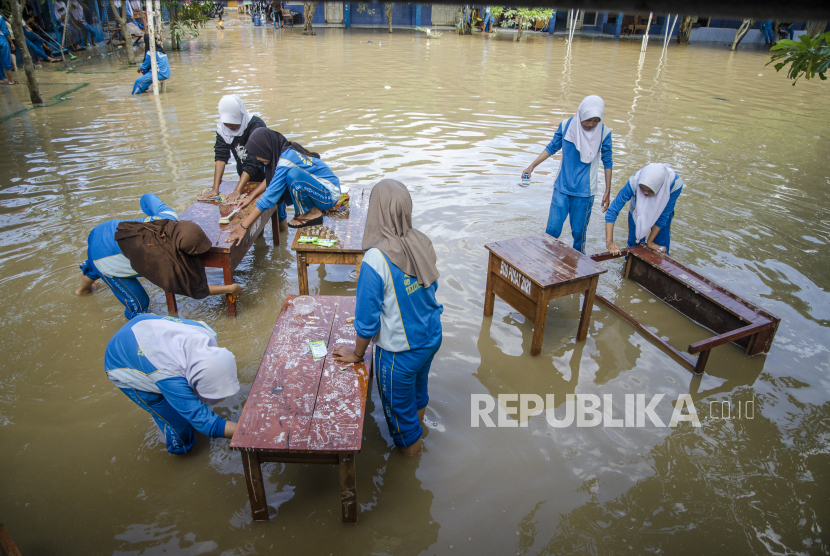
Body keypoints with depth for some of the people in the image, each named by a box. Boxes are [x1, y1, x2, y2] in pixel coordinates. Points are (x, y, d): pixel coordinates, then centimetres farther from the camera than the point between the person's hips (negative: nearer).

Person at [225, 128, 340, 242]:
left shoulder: (286, 160, -25)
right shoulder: (286, 150, 1)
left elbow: (269, 197, -26)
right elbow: (270, 180, 20)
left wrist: (244, 226, -24)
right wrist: (251, 197, 14)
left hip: (330, 195, -9)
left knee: (293, 174, -30)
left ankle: (313, 213, -9)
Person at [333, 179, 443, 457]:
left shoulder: (375, 261, -31)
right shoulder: (422, 243, -12)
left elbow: (367, 317, -21)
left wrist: (357, 354, -3)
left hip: (399, 351, -6)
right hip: (432, 338, 6)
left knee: (398, 403, 22)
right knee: (419, 385, 33)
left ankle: (410, 446, 48)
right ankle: (418, 424, 61)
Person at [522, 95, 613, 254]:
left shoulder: (604, 133, -7)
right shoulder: (566, 126, -5)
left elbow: (607, 162, 3)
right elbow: (551, 148, 9)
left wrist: (607, 191, 5)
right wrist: (532, 166, 1)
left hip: (584, 192, -1)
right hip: (562, 188, 1)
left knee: (579, 231, 6)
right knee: (553, 228, -1)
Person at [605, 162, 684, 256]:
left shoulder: (675, 183, -36)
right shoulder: (634, 182, -39)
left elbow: (663, 215, -25)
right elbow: (612, 210, -37)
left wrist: (649, 242, -18)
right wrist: (609, 241, -44)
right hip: (637, 213, 0)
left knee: (660, 251, 4)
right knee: (634, 245, 5)